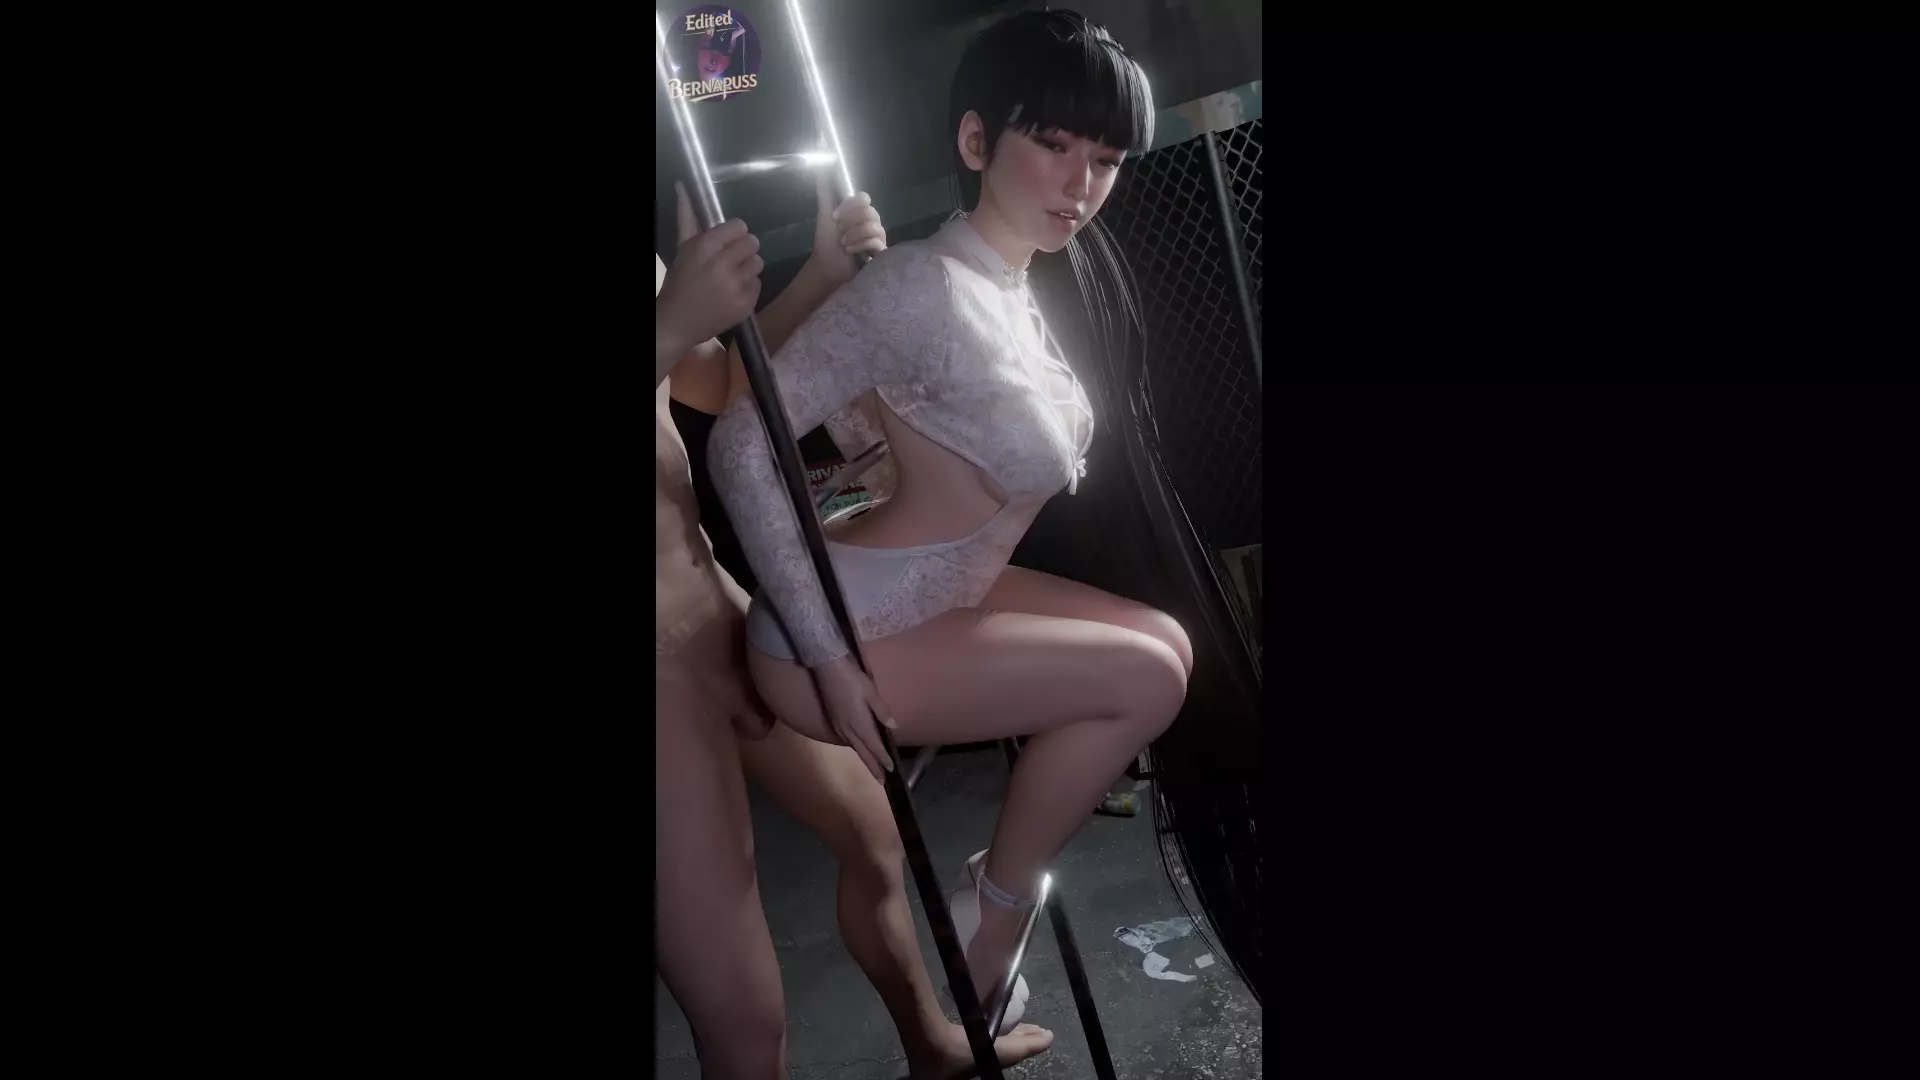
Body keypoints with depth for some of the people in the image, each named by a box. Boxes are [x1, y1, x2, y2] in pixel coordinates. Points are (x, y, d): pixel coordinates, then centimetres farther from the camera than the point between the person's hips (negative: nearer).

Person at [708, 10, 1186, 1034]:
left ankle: (1007, 875, 18)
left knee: (1166, 642, 6)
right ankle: (993, 918, 10)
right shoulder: (924, 286, -24)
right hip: (842, 629, -9)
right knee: (1144, 679, -11)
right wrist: (828, 655, -24)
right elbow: (741, 443, -25)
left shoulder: (1013, 292, 4)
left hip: (928, 596, 9)